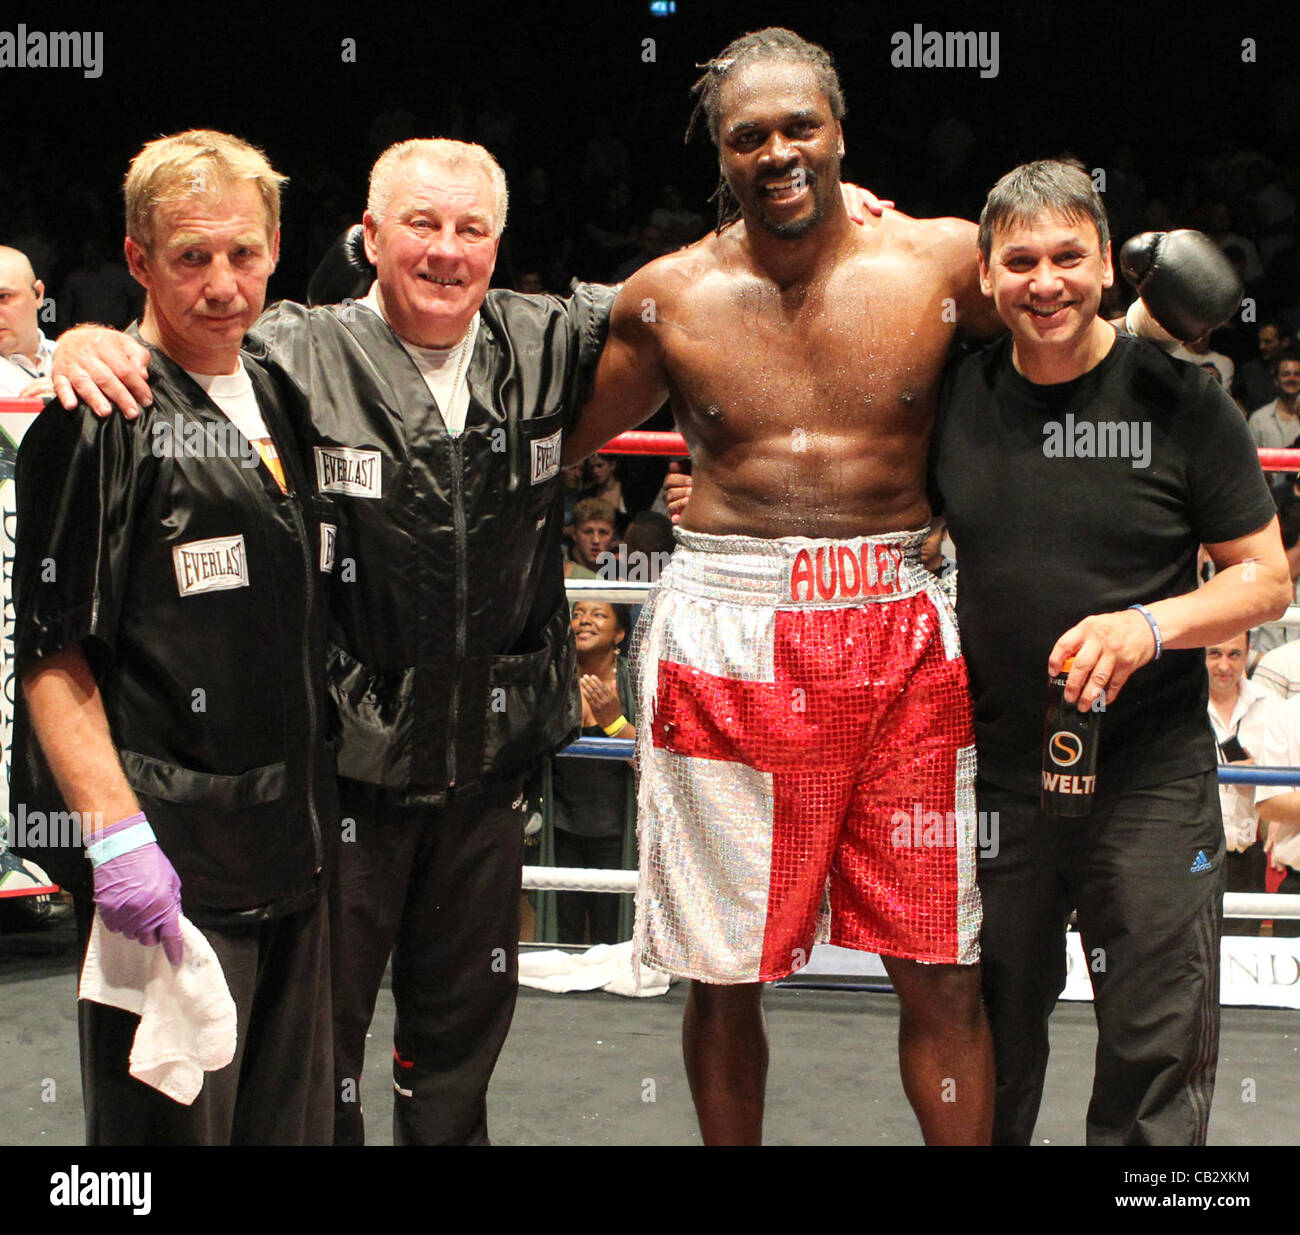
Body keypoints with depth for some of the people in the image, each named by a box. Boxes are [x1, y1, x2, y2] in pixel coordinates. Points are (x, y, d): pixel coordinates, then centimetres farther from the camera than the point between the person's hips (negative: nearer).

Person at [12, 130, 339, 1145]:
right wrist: (115, 832, -21)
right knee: (169, 1127, -2)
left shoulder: (278, 401, 14)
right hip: (167, 859, -8)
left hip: (292, 850, 8)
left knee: (294, 1122, 14)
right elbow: (47, 649, -14)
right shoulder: (101, 417, -10)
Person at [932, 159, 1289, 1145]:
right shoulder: (954, 397, 2)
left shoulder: (1179, 399, -7)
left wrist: (1150, 626, -20)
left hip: (1151, 777, -3)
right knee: (992, 1042, 14)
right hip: (994, 771, 3)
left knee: (1157, 1057, 2)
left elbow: (1267, 579, -3)